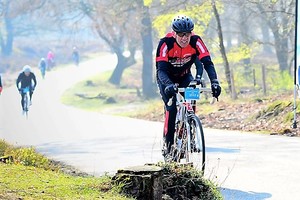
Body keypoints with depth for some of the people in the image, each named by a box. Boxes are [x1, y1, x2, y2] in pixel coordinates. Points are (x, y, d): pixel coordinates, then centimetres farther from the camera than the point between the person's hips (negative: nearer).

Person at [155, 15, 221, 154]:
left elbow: (207, 63, -29)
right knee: (171, 108, -21)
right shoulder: (166, 43, -31)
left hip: (184, 77, 2)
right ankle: (169, 144, -11)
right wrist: (168, 85, -56)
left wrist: (214, 82, -46)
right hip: (167, 78, -2)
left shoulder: (195, 41, -25)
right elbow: (161, 69, -37)